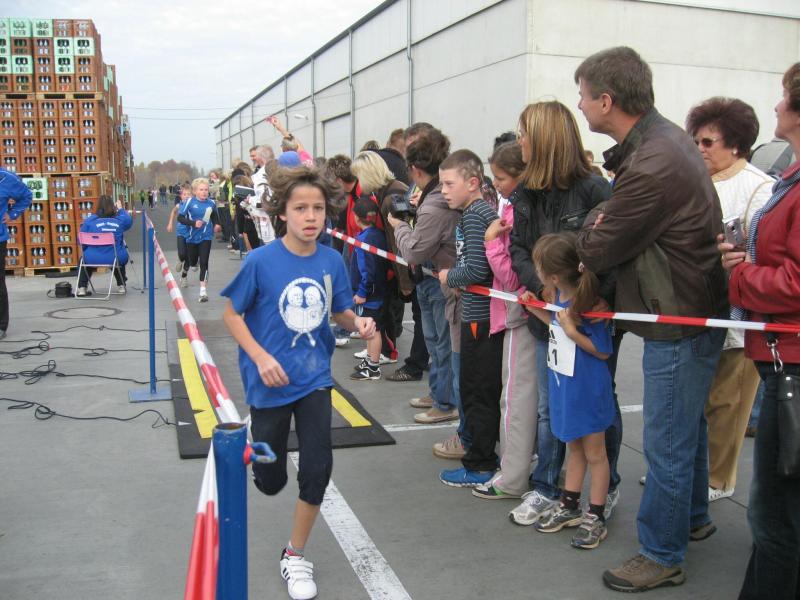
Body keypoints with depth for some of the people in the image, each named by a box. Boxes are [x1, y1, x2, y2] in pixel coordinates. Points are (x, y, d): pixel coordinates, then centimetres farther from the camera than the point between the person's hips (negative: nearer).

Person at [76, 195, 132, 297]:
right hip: (117, 259, 1)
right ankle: (121, 286, 42)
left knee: (84, 259, 36)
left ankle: (81, 288, 32)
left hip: (93, 259, -1)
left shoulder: (89, 221, -6)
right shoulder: (120, 220, -3)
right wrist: (121, 209, 35)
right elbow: (129, 221, 21)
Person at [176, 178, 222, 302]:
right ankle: (184, 273, 54)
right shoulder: (190, 202, -13)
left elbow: (214, 216, 14)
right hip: (192, 236, 0)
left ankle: (203, 290, -9)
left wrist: (216, 225, -5)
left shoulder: (211, 203, -5)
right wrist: (193, 223, -24)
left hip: (206, 237, 0)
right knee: (192, 261, 18)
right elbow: (180, 217, -12)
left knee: (203, 262, -10)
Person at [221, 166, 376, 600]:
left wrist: (358, 322, -15)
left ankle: (295, 557, 21)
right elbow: (232, 314, -7)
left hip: (314, 378, 2)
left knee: (317, 470, -3)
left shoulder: (331, 261, -6)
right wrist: (260, 357, -20)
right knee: (270, 482, 12)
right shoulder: (261, 261, -16)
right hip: (270, 383, -2)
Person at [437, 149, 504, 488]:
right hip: (484, 312, 10)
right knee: (487, 390, 18)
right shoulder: (484, 210, 13)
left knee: (477, 392, 0)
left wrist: (449, 277, -9)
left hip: (479, 316, -10)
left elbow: (477, 269, -25)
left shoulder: (474, 216, -16)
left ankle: (480, 466, 11)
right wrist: (458, 281, 7)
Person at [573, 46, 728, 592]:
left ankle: (662, 556, 20)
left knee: (667, 444, 3)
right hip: (689, 312, 10)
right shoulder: (666, 137, 5)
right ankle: (693, 517, 45)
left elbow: (595, 250, -20)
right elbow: (628, 226, 10)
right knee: (687, 426, 25)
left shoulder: (653, 166, -28)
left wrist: (598, 214, -2)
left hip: (680, 323, -10)